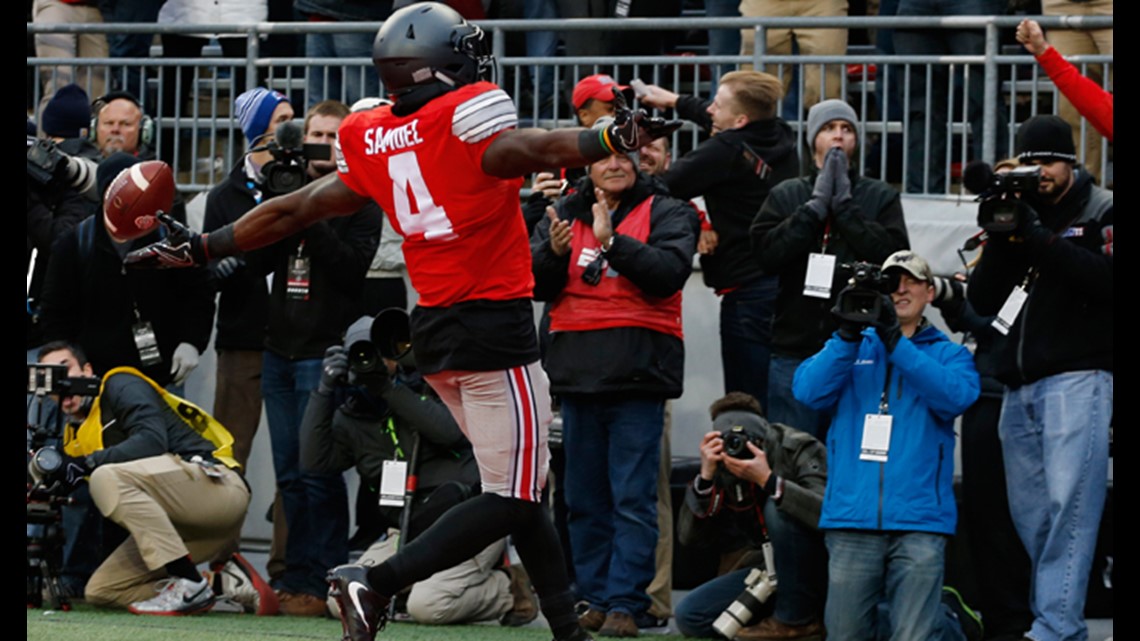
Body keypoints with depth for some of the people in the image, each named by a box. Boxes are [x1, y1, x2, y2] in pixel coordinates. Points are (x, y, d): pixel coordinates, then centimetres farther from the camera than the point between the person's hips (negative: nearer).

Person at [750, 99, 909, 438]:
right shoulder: (786, 195, 12)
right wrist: (816, 206, -8)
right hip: (795, 350, 1)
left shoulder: (881, 197, 10)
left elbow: (894, 254, -7)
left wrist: (844, 205, -7)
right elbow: (765, 252, -4)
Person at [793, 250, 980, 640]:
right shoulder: (852, 348, 18)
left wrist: (895, 341, -15)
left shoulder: (948, 354, 12)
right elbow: (809, 391, 1)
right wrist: (849, 334, -11)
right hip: (852, 518, 2)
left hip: (918, 519, -2)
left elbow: (955, 396, -9)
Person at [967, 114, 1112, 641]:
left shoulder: (1101, 213, 5)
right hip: (1019, 384, 6)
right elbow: (983, 299, 12)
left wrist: (1037, 236, -14)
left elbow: (1105, 279, -12)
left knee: (1068, 502, -16)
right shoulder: (1016, 210, 19)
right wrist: (1002, 238, -3)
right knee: (1029, 512, 3)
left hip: (1077, 376, -6)